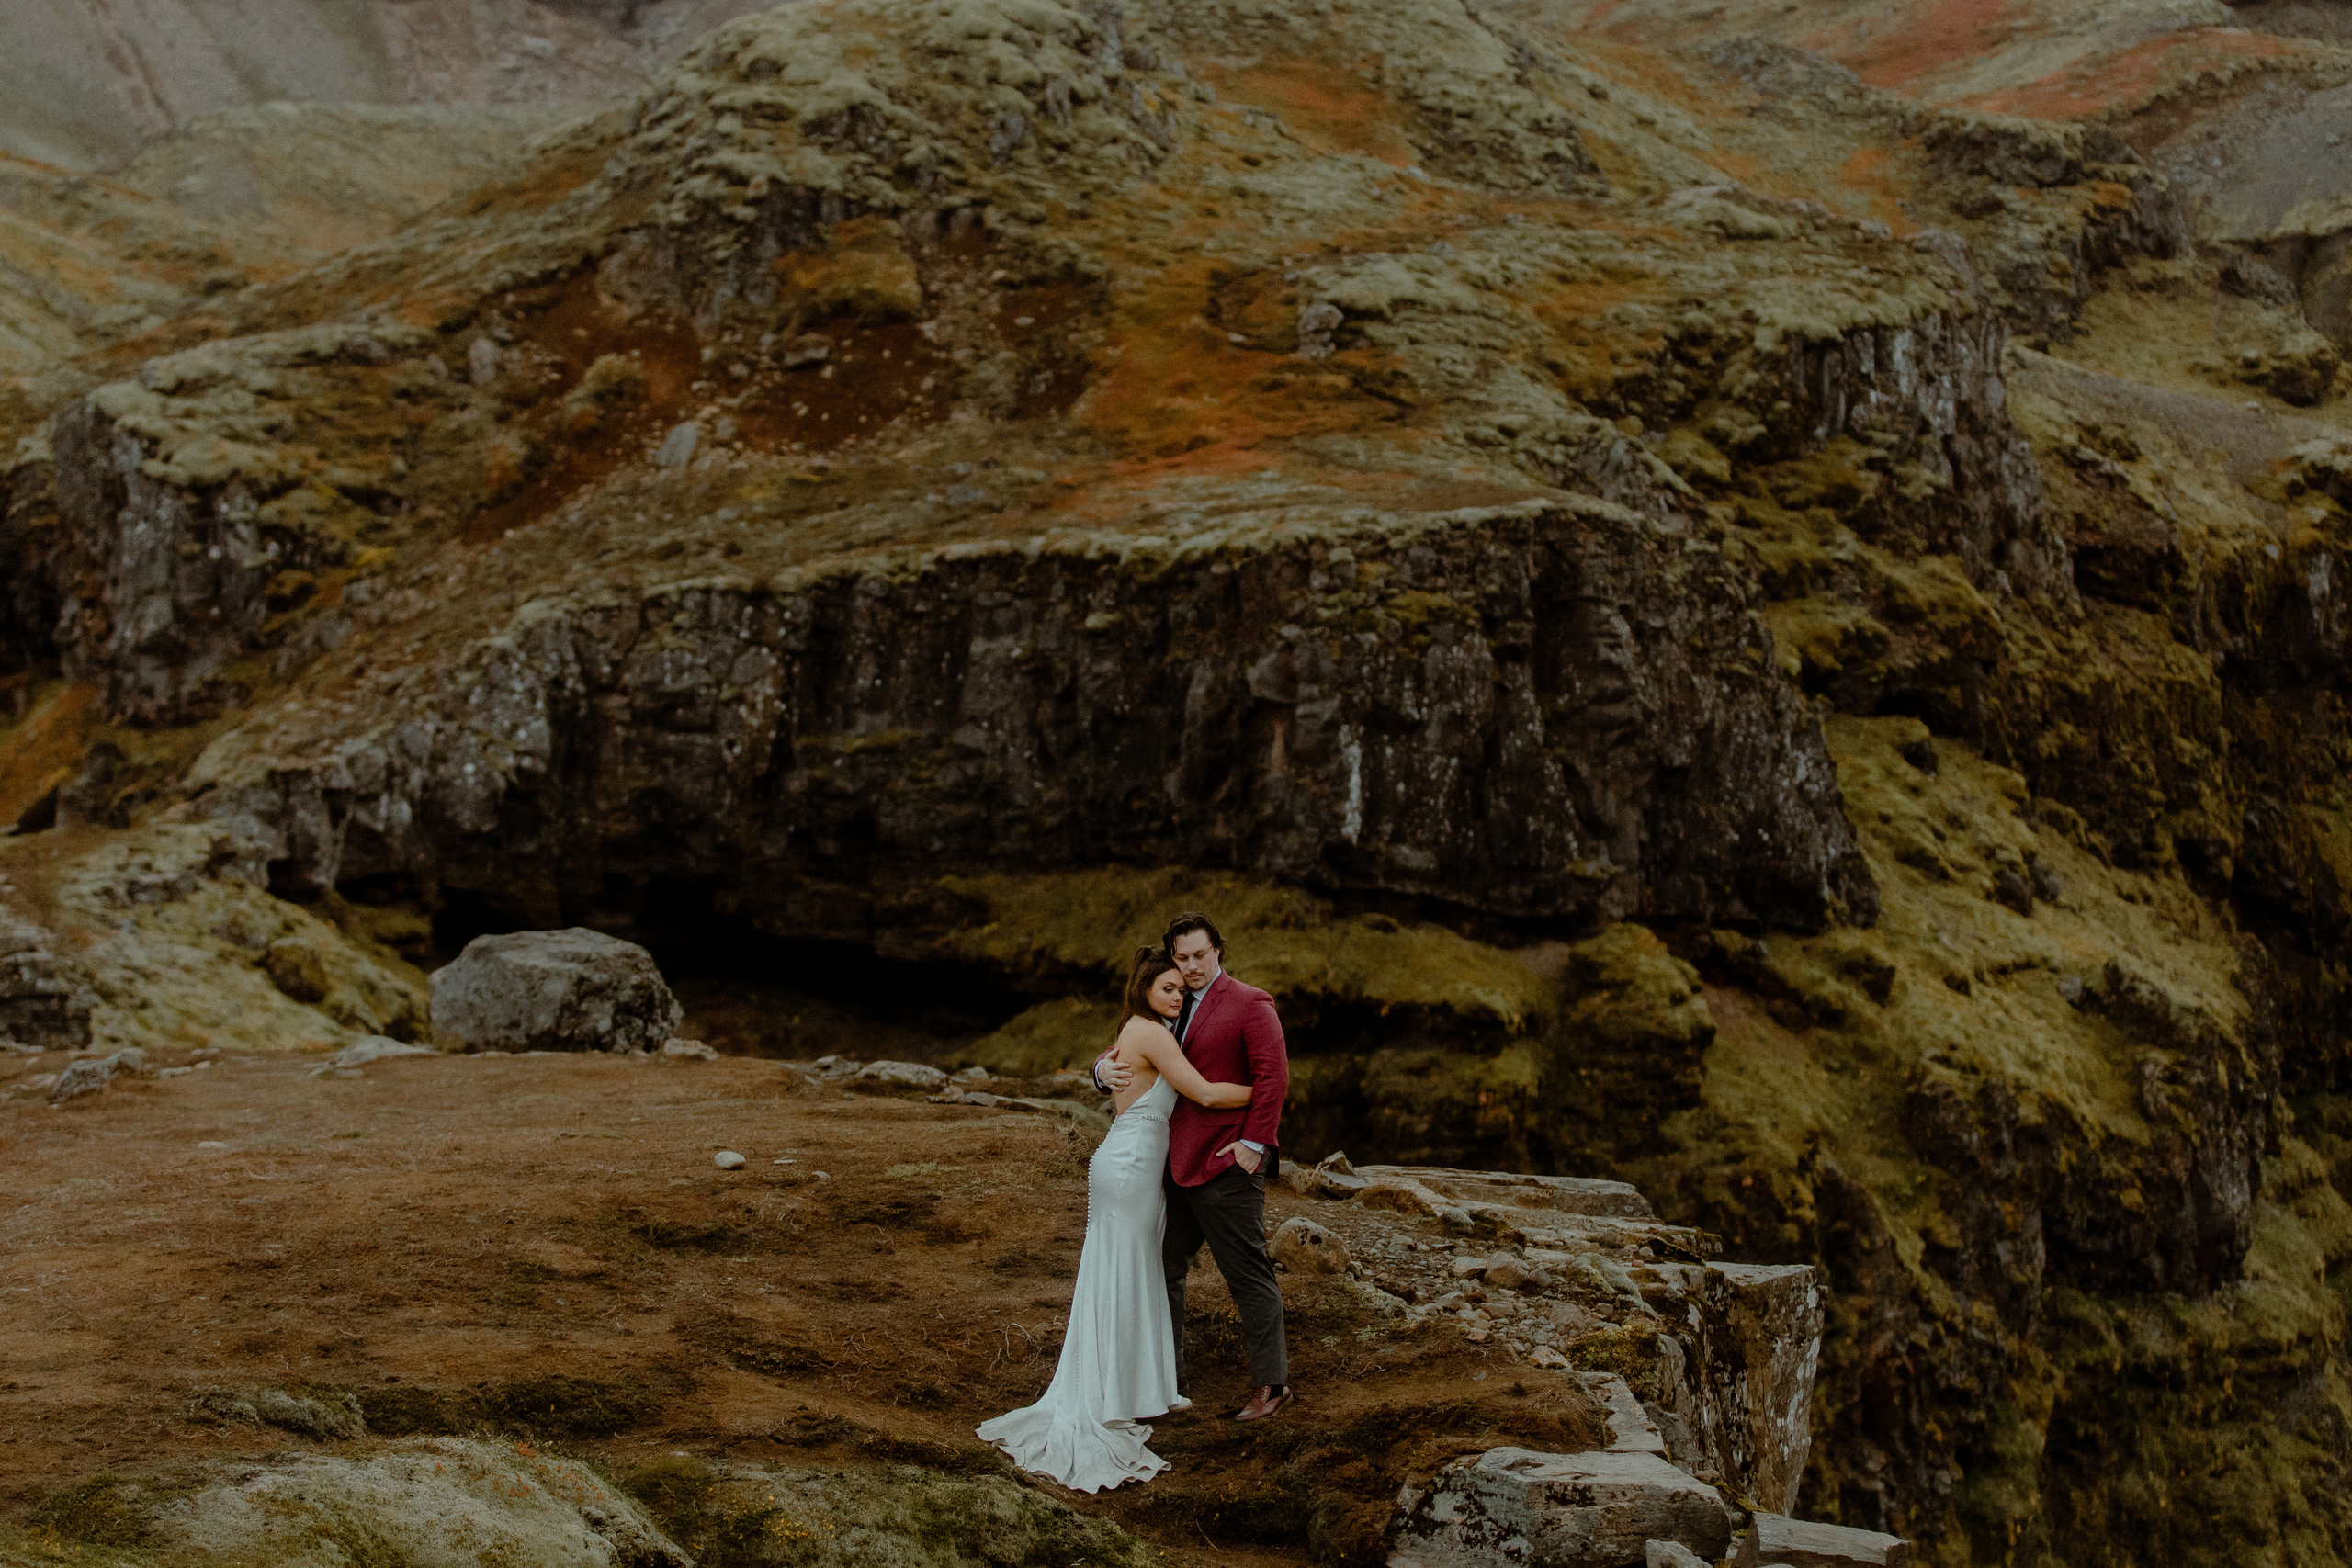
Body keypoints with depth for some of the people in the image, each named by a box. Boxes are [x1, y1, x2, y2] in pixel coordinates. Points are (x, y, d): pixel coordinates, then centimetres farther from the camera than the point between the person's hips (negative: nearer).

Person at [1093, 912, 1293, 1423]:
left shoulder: (1248, 1004, -6)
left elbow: (1273, 1075, -14)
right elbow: (1128, 1051, 17)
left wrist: (1254, 1142, -18)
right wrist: (1106, 1068, -8)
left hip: (1225, 1166, -8)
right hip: (1175, 1165, 8)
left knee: (1249, 1276, -2)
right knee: (1162, 1269, 13)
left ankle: (1271, 1383, 5)